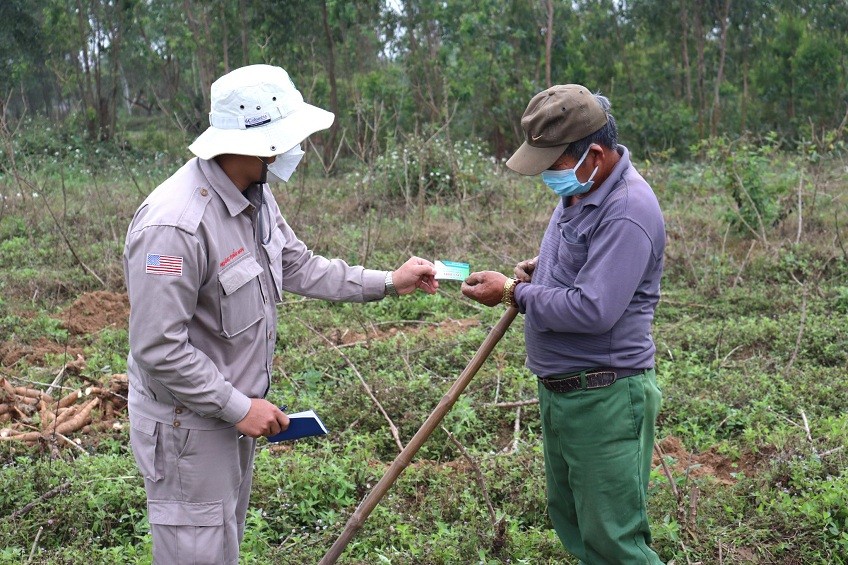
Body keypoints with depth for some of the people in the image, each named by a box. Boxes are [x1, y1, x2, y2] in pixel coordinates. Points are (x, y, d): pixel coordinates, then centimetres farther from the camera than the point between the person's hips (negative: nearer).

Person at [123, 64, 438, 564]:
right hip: (189, 425, -9)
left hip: (235, 410, 9)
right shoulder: (175, 226, -30)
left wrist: (387, 282, 10)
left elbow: (299, 268, 12)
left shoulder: (255, 196, -1)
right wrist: (238, 407, -22)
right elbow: (158, 348, -28)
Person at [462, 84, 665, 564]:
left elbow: (593, 310, -29)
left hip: (604, 398, -10)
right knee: (570, 522, 21)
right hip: (561, 389, 10)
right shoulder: (580, 187, 8)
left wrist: (514, 293, -17)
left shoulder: (627, 211, -24)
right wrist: (542, 265, 5)